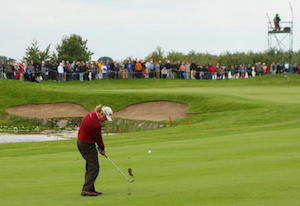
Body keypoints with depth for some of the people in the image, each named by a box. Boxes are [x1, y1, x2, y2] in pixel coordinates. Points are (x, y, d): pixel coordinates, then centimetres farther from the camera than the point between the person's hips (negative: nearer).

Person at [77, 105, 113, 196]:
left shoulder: (91, 114, 3)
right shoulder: (95, 124, -27)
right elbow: (98, 138, -12)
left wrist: (99, 147, 8)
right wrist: (102, 149, 4)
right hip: (88, 145, -10)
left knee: (90, 167, 16)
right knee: (94, 168, -6)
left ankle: (90, 189, 20)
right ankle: (86, 190, -10)